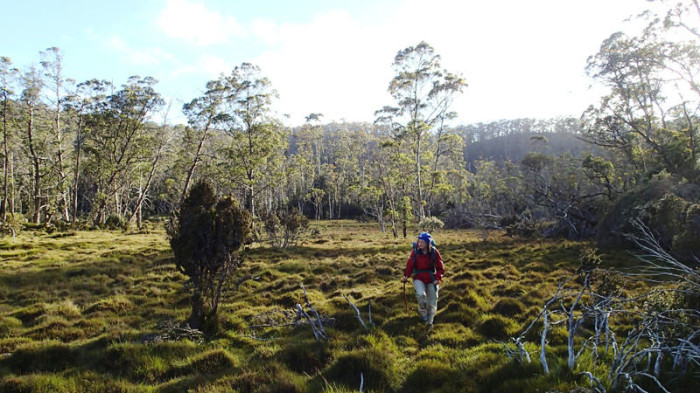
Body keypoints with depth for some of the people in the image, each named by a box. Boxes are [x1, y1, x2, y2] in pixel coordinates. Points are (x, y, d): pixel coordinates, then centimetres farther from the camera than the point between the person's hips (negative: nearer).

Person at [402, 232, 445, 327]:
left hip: (432, 279, 1)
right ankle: (423, 312, 1)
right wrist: (406, 275, -21)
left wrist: (438, 278, -18)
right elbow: (410, 265, -7)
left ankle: (429, 321, 30)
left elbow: (440, 268, -5)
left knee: (432, 302, 7)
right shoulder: (415, 252, -14)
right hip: (419, 279, -1)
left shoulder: (434, 252, -13)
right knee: (421, 294, -28)